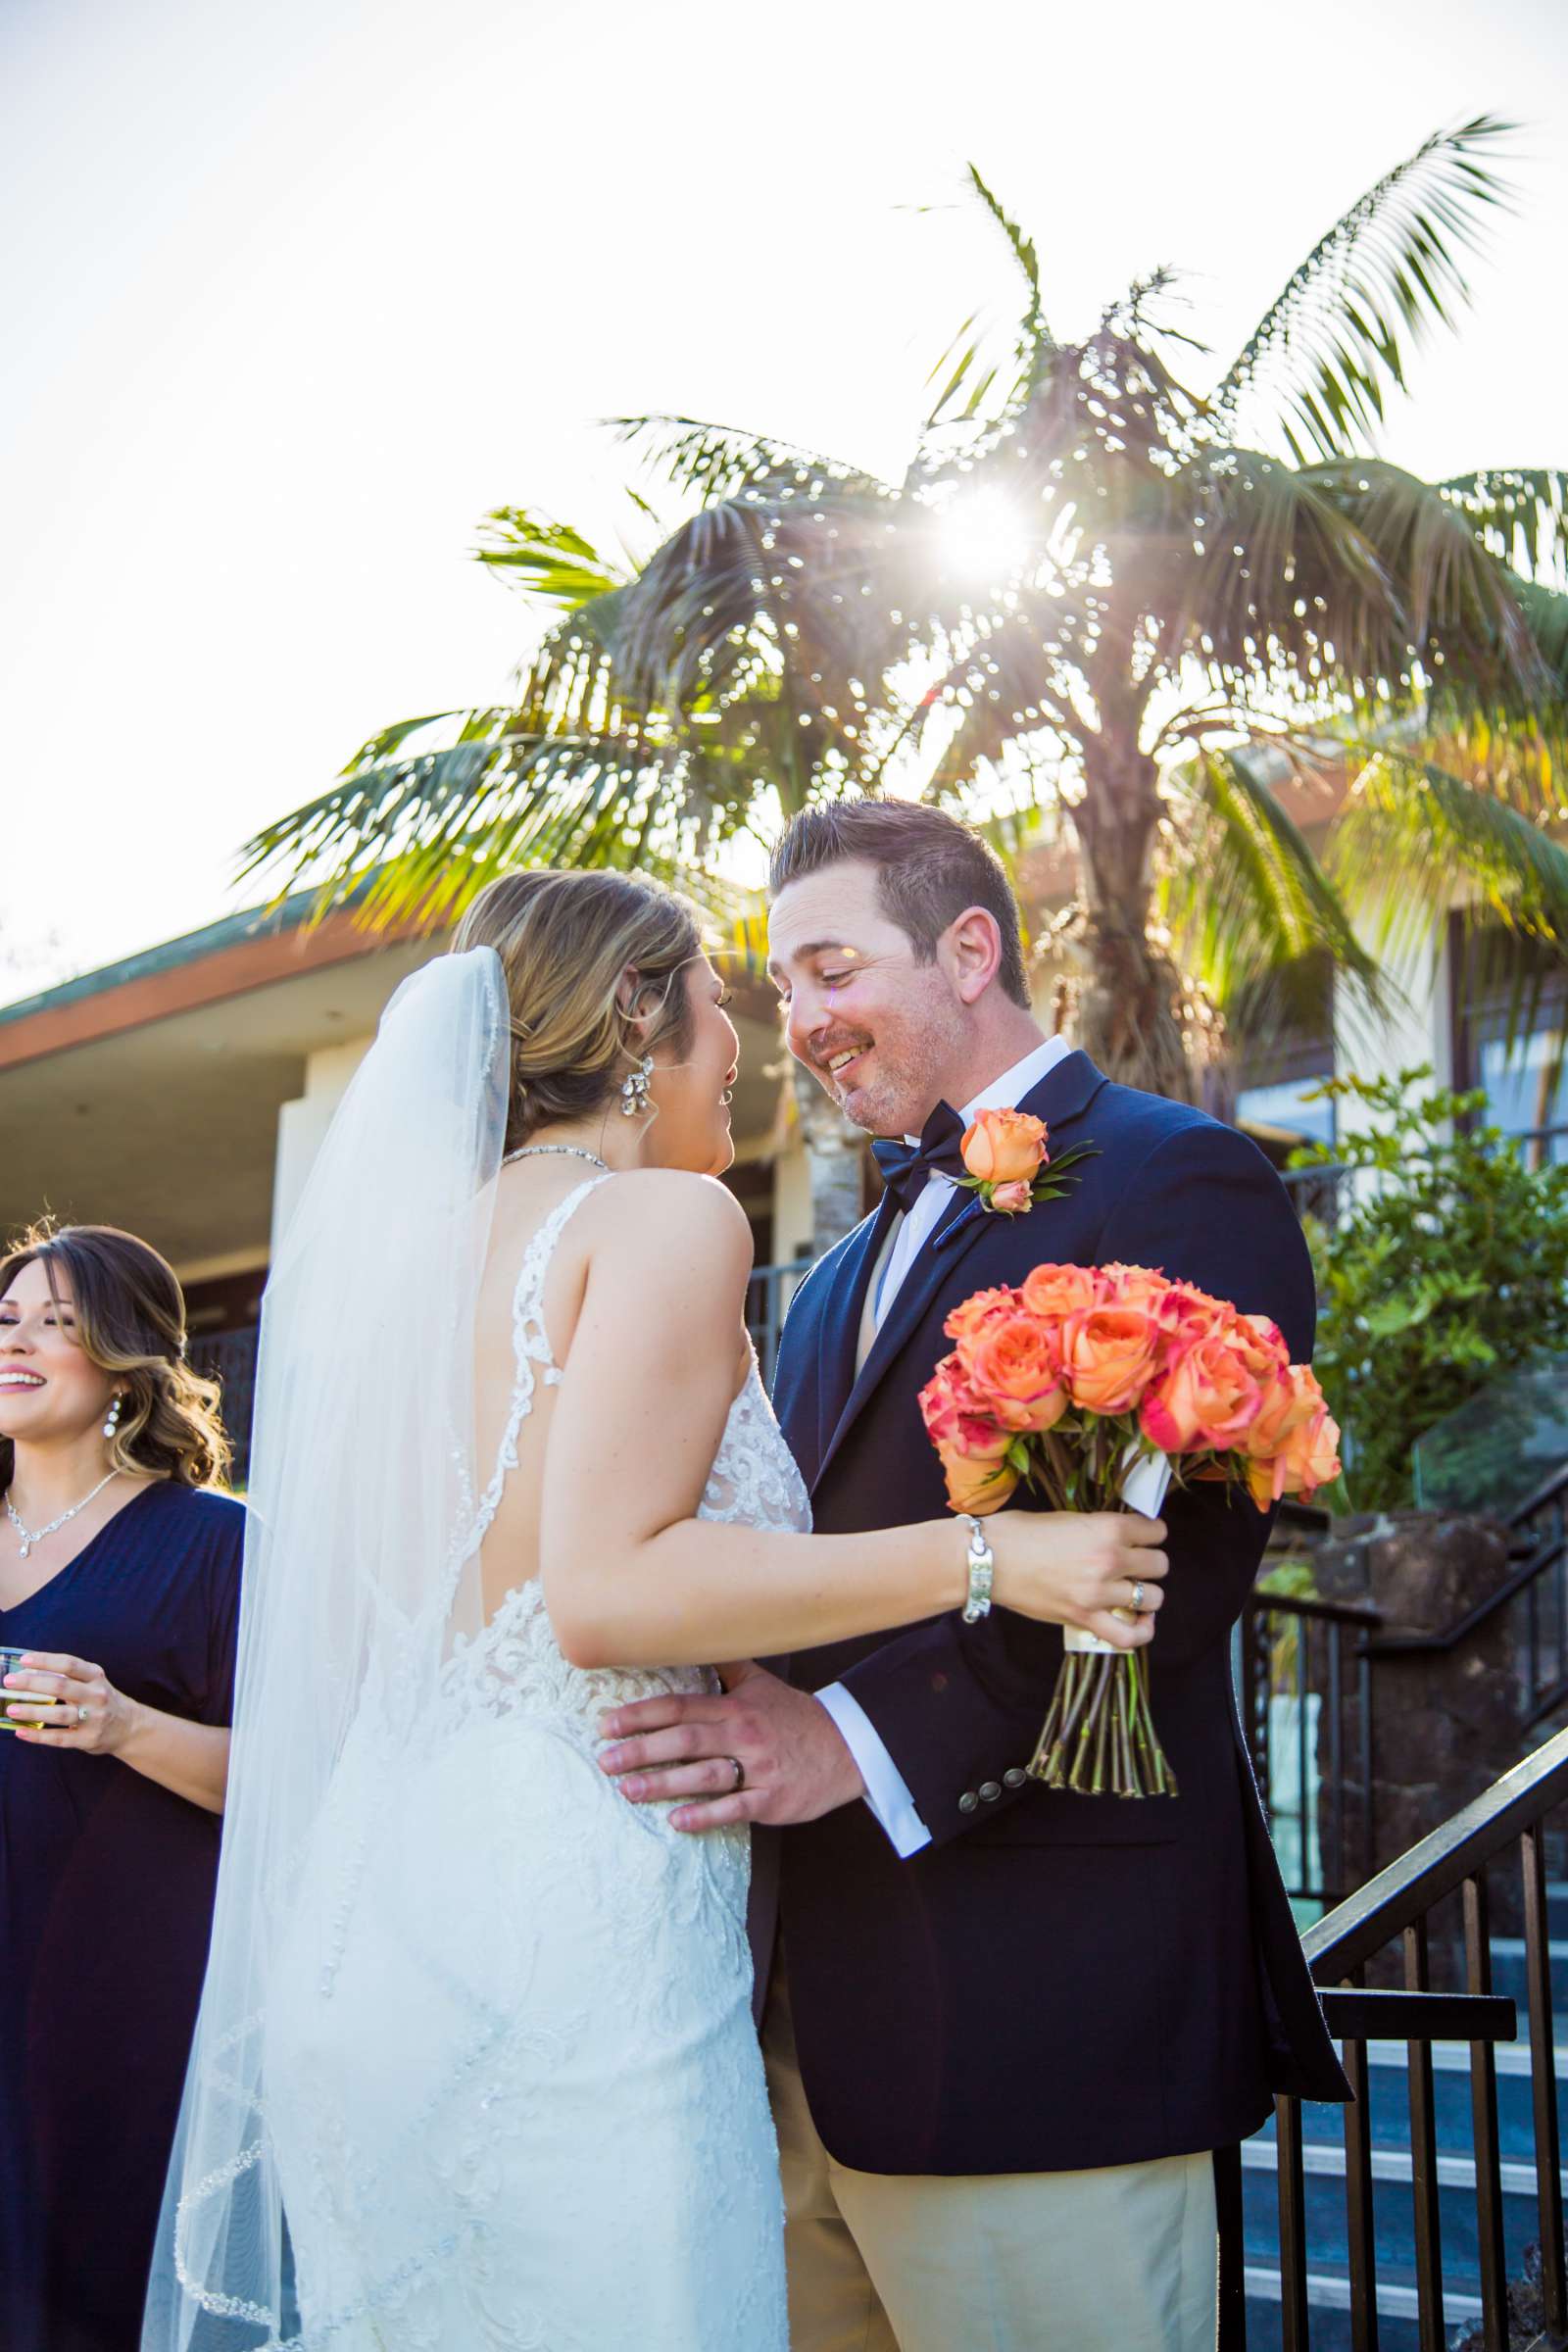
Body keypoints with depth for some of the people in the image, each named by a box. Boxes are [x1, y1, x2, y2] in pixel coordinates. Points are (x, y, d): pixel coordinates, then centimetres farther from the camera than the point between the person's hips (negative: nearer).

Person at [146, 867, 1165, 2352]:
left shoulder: (416, 1240, 16)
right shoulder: (667, 1217, -7)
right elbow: (602, 1589, -19)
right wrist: (986, 1556, -16)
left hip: (370, 1909, 8)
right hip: (568, 1902, -8)